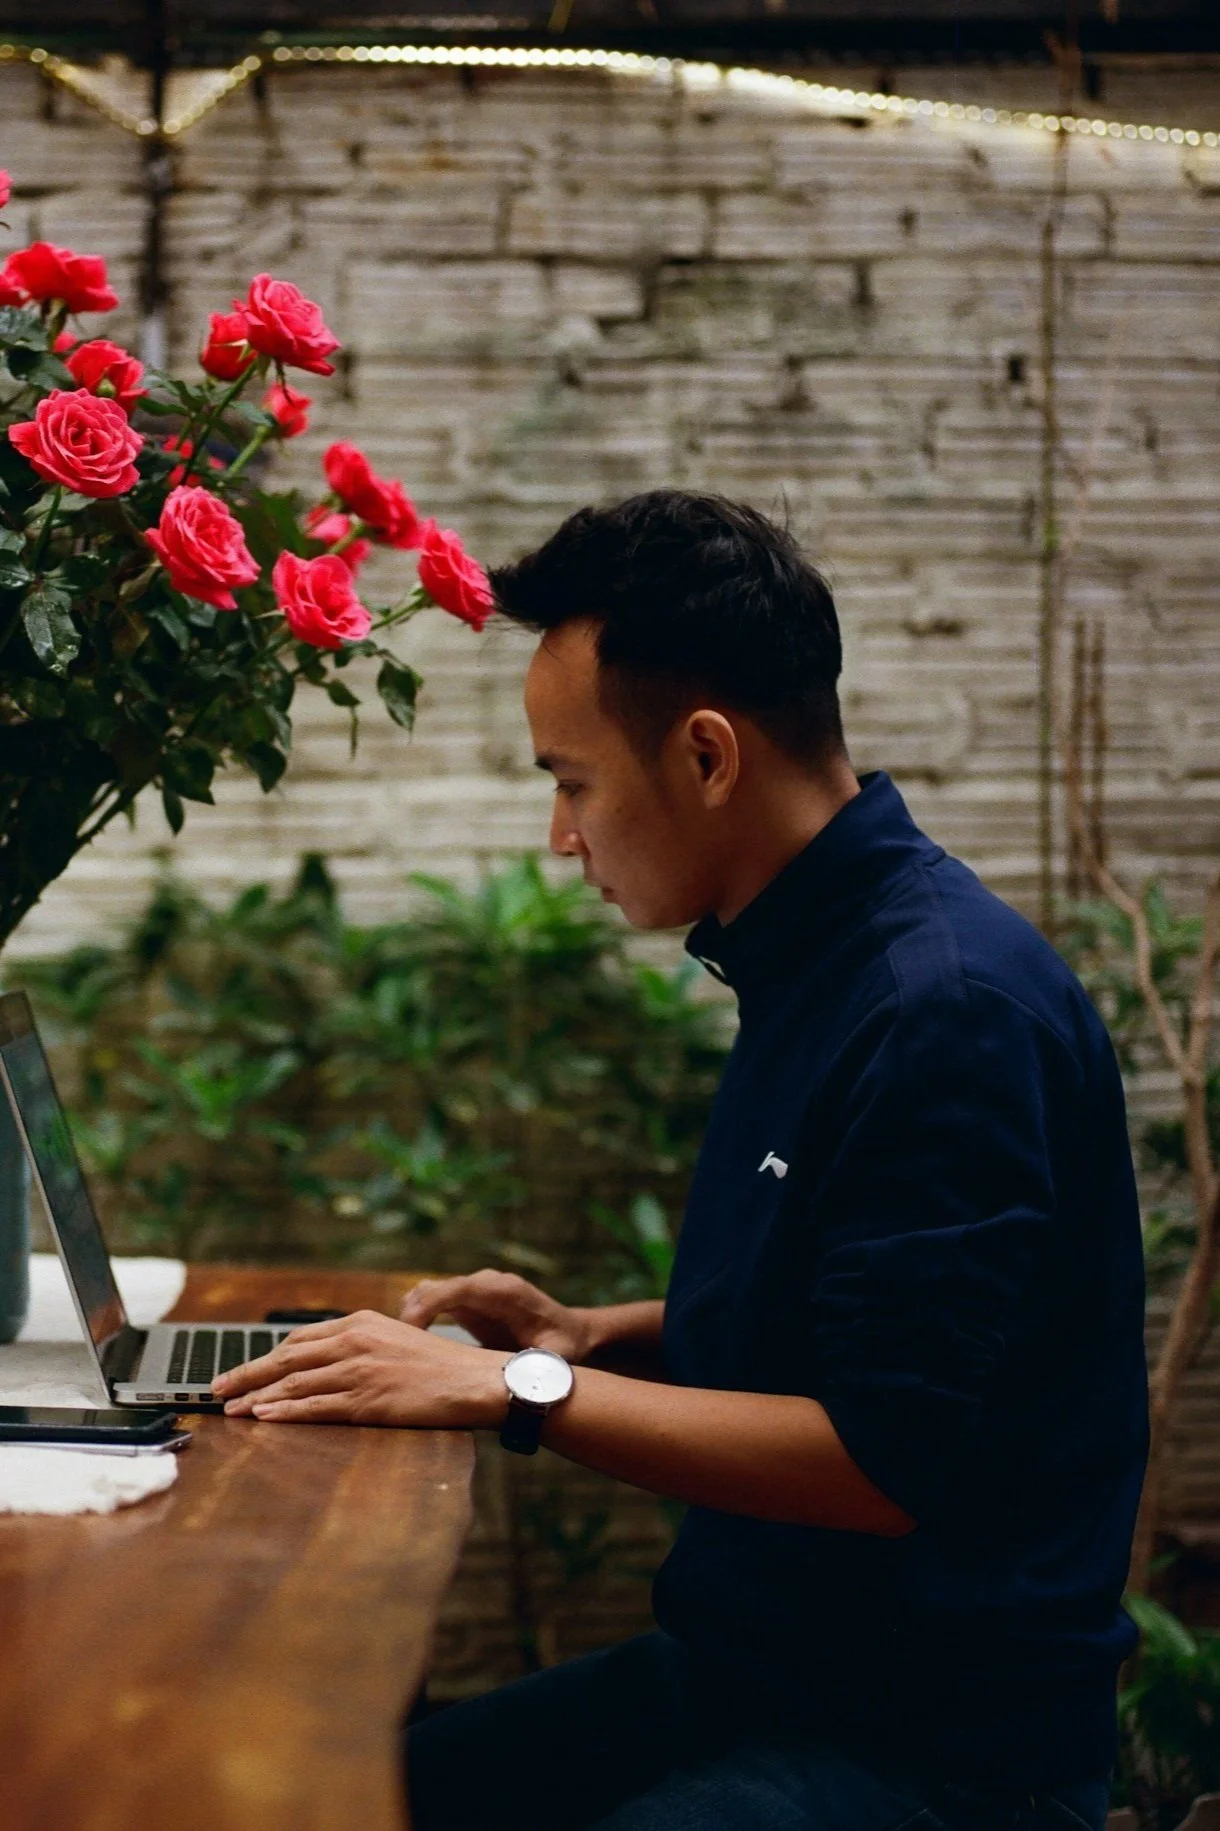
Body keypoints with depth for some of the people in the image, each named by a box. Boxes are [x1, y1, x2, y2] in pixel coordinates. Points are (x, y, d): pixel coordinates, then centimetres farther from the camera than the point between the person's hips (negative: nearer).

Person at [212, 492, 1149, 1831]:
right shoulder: (811, 965, 11)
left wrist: (519, 1389, -19)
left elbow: (889, 1460, -23)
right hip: (745, 1666, 9)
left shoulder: (951, 1007, -20)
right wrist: (597, 1337, 9)